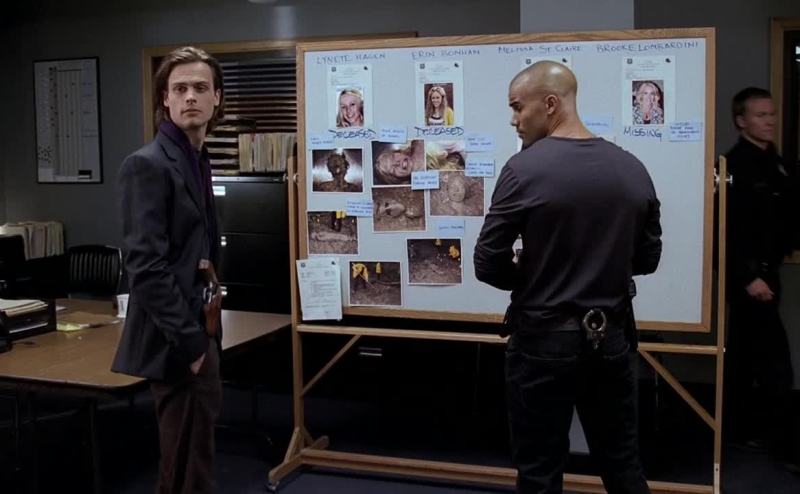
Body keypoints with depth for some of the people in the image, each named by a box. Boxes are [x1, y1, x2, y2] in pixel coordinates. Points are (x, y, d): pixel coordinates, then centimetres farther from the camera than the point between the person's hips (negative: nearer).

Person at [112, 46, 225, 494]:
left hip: (199, 331, 9)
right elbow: (146, 267, -22)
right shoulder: (148, 164, -15)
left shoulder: (198, 160, 12)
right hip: (177, 340, -9)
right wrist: (189, 341, -19)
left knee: (189, 456, 19)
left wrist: (204, 335, 13)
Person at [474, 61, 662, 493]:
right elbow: (647, 258, 9)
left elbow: (488, 265, -13)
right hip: (612, 337, 5)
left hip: (544, 340, -5)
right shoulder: (633, 169, 0)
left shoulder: (525, 169, -15)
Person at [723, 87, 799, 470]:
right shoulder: (734, 164, -15)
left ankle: (739, 428, 26)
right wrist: (748, 276, -21)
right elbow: (729, 228, -20)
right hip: (747, 273, -9)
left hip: (766, 269, 9)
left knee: (745, 353, 15)